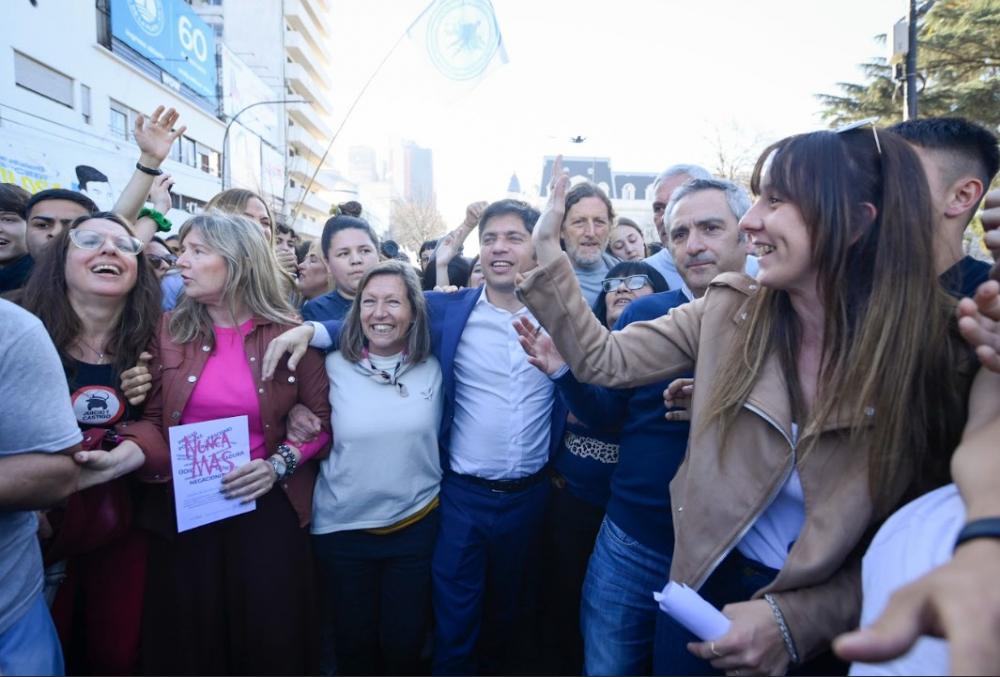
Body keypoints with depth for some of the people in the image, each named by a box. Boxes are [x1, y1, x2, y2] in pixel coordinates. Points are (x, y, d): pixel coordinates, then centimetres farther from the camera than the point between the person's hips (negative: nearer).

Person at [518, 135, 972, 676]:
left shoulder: (934, 355, -17)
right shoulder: (728, 310, -11)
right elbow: (604, 361, -7)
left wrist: (794, 619, -21)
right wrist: (546, 250, -15)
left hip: (826, 624, -2)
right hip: (709, 581, 2)